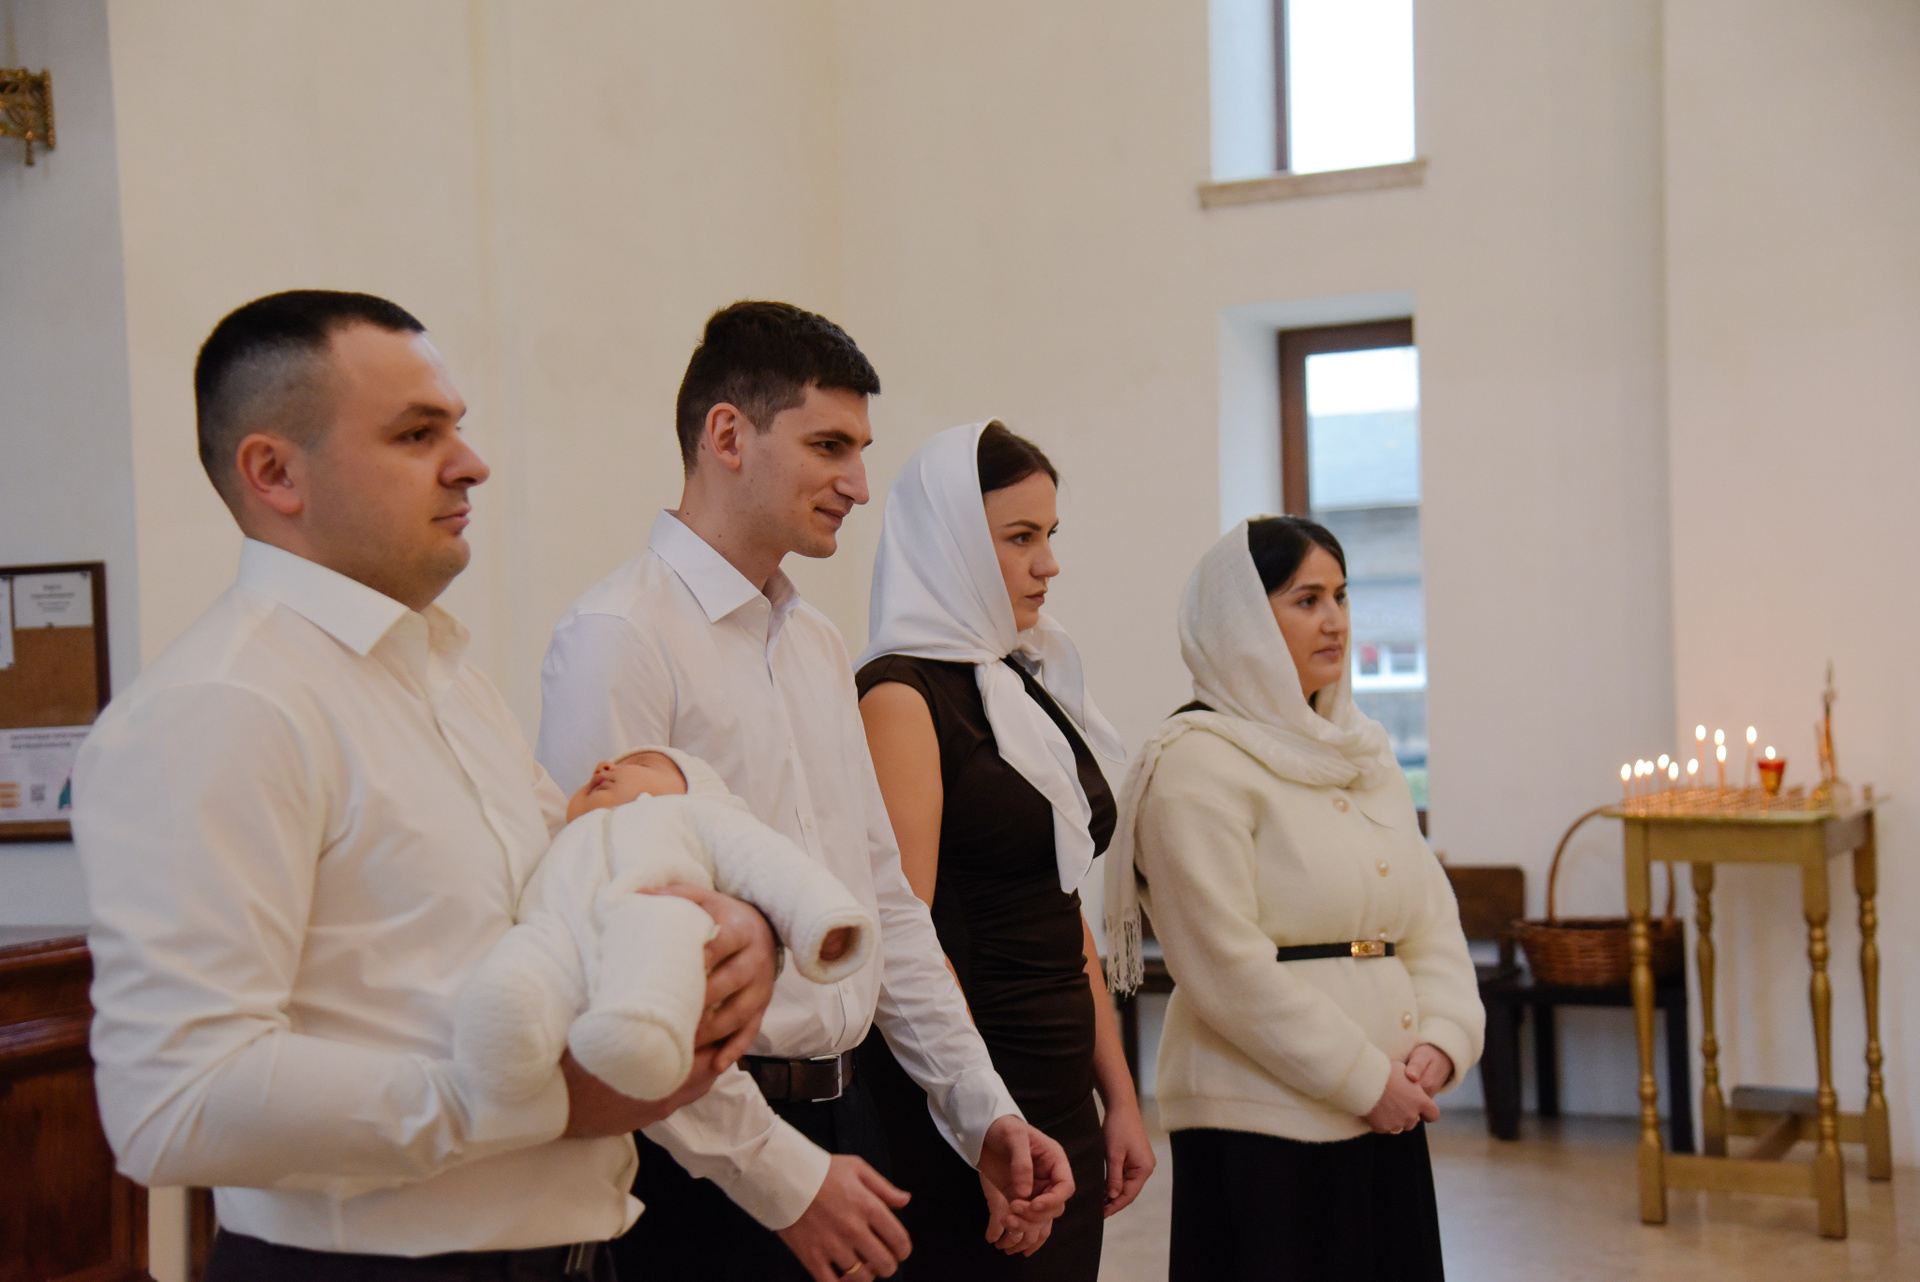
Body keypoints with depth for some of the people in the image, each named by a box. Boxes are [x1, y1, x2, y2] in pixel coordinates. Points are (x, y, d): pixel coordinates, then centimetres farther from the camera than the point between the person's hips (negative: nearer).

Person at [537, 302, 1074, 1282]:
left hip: (841, 1119, 7)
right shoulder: (618, 638, -13)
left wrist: (983, 1110, 11)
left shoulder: (820, 647, 13)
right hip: (708, 1159, -7)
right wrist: (779, 1173, -17)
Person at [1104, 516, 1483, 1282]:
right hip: (1263, 1129, -7)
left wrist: (1441, 1039, -4)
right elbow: (1227, 970, -16)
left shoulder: (1359, 753, 15)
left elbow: (1432, 915, 13)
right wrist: (1363, 1080, -13)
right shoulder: (1196, 764, -10)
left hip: (1388, 1116, 7)